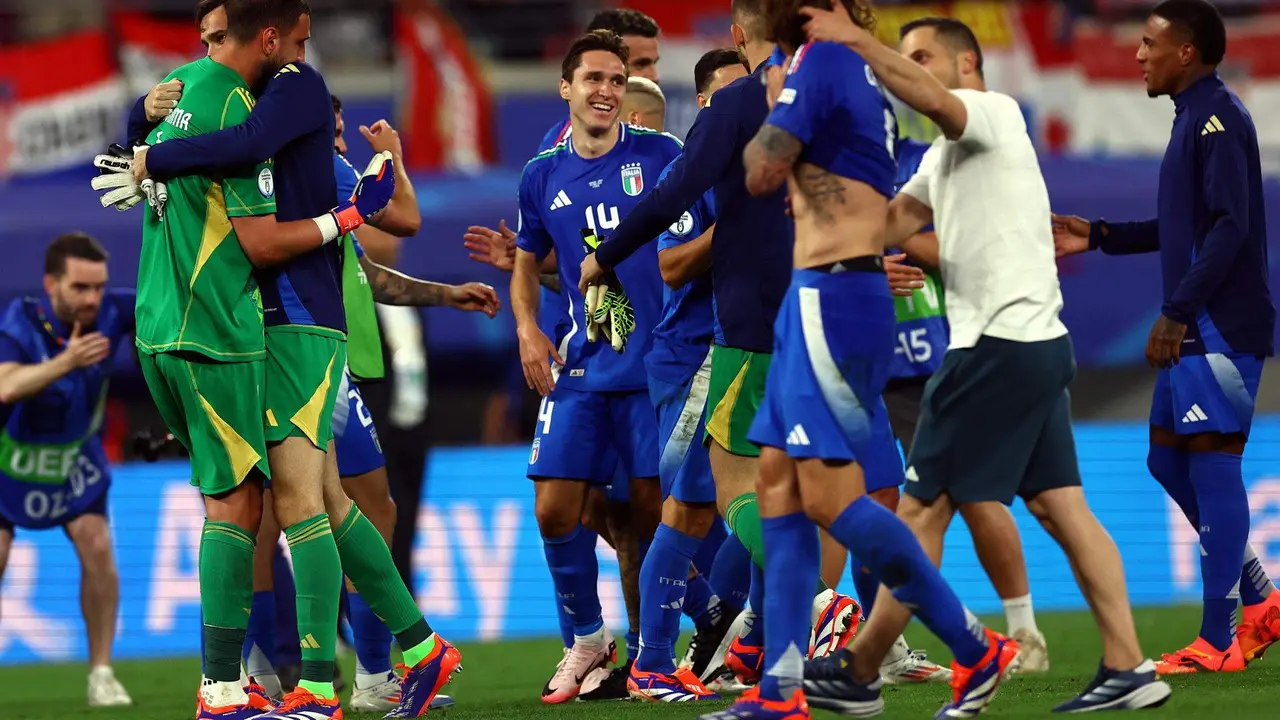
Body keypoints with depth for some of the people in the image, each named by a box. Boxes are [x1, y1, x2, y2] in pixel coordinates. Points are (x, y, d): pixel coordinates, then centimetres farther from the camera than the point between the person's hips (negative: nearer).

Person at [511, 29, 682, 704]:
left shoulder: (660, 155, -3)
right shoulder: (543, 176, 8)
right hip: (580, 366, 4)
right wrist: (527, 328, 3)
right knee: (554, 507, -1)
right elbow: (527, 262, 21)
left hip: (655, 363, -4)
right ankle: (587, 641, 18)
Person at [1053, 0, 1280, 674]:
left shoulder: (1219, 118, -14)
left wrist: (1176, 312, -22)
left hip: (1221, 328, -10)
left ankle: (1218, 640, -4)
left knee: (1212, 463, -7)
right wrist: (1099, 237, 21)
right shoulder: (1193, 118, 17)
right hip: (1194, 331, 10)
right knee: (1168, 460, 13)